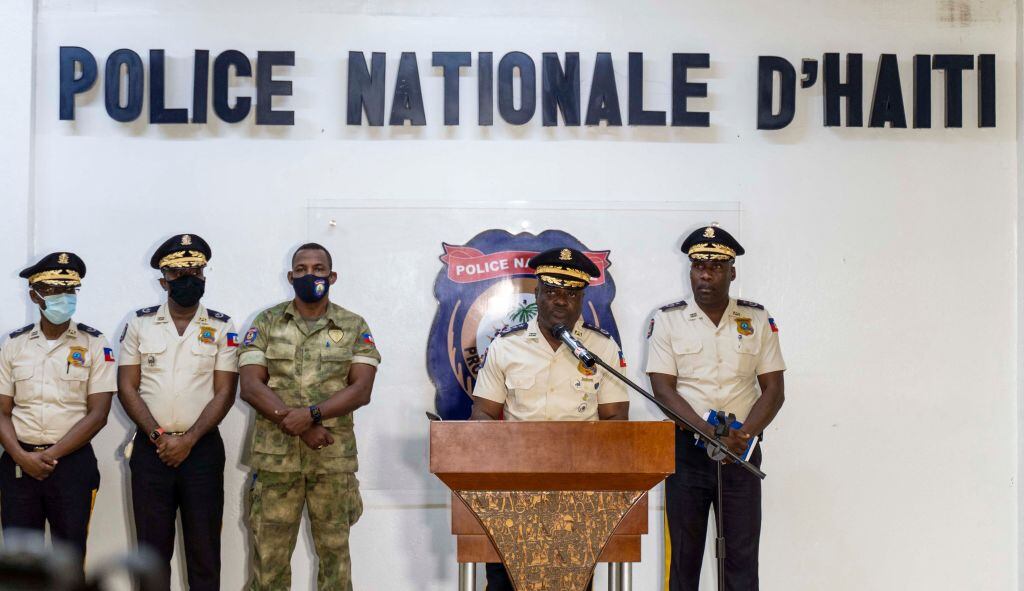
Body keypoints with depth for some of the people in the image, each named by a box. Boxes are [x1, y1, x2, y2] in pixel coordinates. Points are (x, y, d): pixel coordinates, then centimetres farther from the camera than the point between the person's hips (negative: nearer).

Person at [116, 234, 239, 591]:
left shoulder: (221, 327, 3)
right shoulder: (140, 324, 6)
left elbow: (224, 393, -2)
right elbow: (126, 387, 2)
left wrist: (188, 440, -11)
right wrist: (158, 437, -8)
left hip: (202, 449, -1)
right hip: (150, 450, 1)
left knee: (204, 548, 2)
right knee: (153, 547, 4)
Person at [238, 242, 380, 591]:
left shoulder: (354, 327, 5)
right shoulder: (266, 323, 5)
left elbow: (361, 389, -5)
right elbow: (250, 386, -4)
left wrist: (313, 413, -20)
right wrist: (298, 426, -15)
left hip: (334, 458, 0)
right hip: (275, 456, 0)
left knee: (334, 551, 7)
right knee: (269, 553, 3)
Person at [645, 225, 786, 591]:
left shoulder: (758, 320, 7)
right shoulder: (667, 321, 2)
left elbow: (773, 390, 4)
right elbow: (663, 390, -6)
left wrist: (745, 434, -14)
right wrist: (711, 433, -18)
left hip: (742, 451, 1)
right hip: (686, 450, -1)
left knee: (742, 556, 1)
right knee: (683, 554, 3)